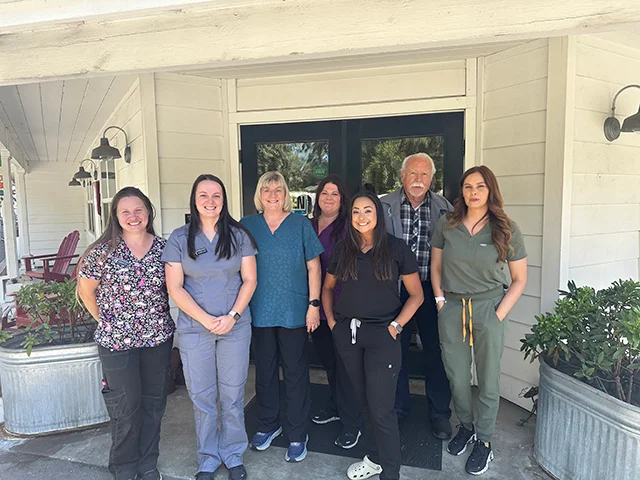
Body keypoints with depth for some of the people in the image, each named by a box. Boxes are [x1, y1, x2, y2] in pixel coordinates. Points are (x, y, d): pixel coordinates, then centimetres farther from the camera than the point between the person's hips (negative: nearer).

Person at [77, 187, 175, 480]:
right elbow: (85, 291, 2)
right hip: (117, 341, -2)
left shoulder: (164, 248, -2)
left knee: (154, 402, 13)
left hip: (158, 338, 3)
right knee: (126, 406, 8)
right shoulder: (103, 251, -8)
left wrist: (159, 316, 4)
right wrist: (105, 321, 4)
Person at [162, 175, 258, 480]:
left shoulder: (239, 235, 0)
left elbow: (249, 279, -1)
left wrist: (232, 316, -12)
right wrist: (206, 319, -12)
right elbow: (174, 287, -4)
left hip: (235, 327, 0)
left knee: (232, 395, 10)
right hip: (194, 329, 0)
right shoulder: (179, 238, -1)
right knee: (202, 397, 11)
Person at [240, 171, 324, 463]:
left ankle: (297, 435, 23)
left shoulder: (300, 224, 0)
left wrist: (314, 304, -6)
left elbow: (313, 266, 0)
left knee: (296, 373, 7)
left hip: (294, 311, -2)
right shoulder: (247, 225, 4)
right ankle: (268, 424, 36)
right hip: (260, 311, 2)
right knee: (264, 370, 15)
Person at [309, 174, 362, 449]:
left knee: (343, 362, 2)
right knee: (327, 360, 20)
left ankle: (351, 423, 17)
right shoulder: (308, 226, 9)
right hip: (316, 305, 6)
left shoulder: (349, 226, -9)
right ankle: (336, 406, 40)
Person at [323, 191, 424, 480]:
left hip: (381, 334, -4)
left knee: (381, 409, -2)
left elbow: (416, 294, 0)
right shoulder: (342, 250, 6)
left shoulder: (396, 248, -4)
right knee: (364, 401, 17)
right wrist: (331, 320, 4)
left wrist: (396, 325, -9)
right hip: (347, 333, 4)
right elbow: (328, 287, 17)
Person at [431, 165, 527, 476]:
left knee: (488, 379, 10)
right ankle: (466, 426, 39)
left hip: (489, 309, -1)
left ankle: (484, 441, 30)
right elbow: (436, 267, 9)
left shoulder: (507, 230, -4)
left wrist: (500, 313, -8)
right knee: (457, 377, 13)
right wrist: (440, 299, -1)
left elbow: (519, 279, 1)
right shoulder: (446, 225, 1)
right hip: (452, 310, 2)